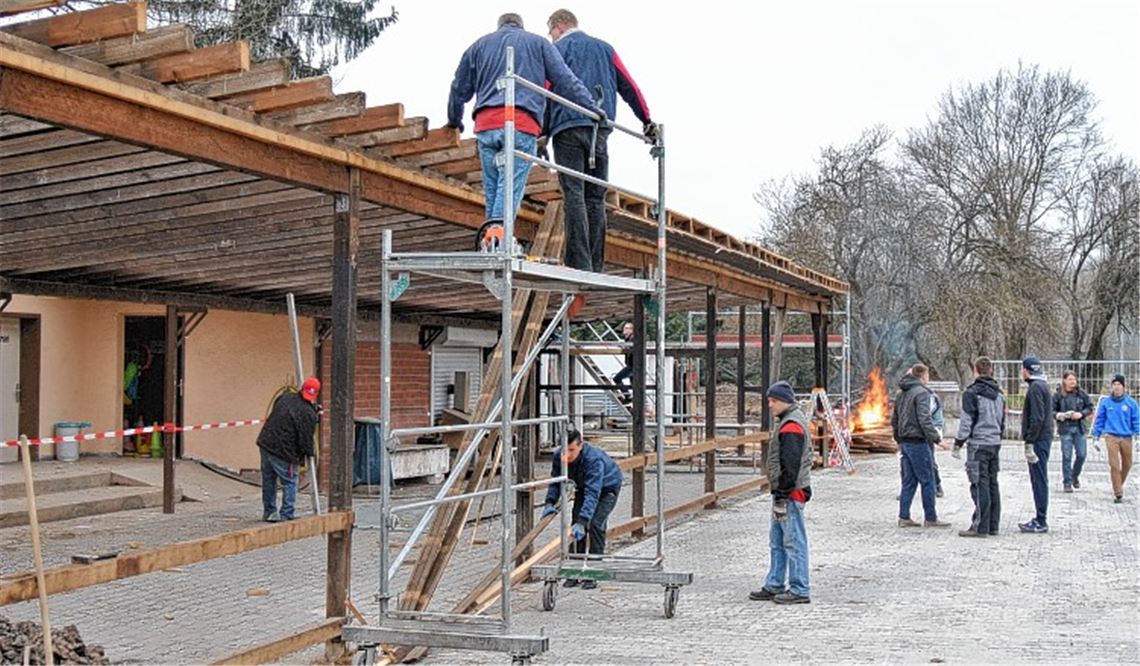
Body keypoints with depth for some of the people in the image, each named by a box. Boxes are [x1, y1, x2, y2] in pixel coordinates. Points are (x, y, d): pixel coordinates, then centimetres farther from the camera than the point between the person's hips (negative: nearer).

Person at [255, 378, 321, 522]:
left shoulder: (285, 397, 4)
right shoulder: (308, 414, -17)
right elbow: (305, 440, -15)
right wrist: (309, 453, 6)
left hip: (266, 443, 8)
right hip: (283, 453, -8)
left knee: (268, 480, 19)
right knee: (289, 483, 7)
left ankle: (269, 512, 32)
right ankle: (286, 515, 8)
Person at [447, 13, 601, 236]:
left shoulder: (479, 45, 27)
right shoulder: (538, 43, 20)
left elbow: (459, 89, 29)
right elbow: (566, 80, 9)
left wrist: (455, 121, 44)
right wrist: (592, 108, 8)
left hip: (486, 125, 3)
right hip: (522, 125, -3)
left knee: (491, 190, 8)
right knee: (511, 188, -11)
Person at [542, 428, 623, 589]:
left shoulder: (594, 459, -43)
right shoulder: (559, 456, -24)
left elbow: (592, 494, -49)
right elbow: (555, 482, -11)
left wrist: (582, 522, -58)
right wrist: (550, 503, -29)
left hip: (607, 487, -6)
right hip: (584, 486, 6)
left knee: (595, 524, -20)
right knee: (576, 523, -4)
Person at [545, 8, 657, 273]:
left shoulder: (556, 50, 9)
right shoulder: (604, 48, 22)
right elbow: (629, 86, 18)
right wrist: (647, 120, 21)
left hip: (567, 128, -4)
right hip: (600, 131, 4)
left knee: (574, 195, -8)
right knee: (596, 198, 5)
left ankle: (579, 264, -16)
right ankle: (595, 267, 1)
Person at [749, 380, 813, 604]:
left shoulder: (791, 427, -17)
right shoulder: (790, 421, 16)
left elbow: (790, 466, -22)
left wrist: (782, 495, -20)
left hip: (790, 493, -11)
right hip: (786, 492, 11)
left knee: (794, 541, -5)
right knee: (777, 541, 15)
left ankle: (799, 590, 1)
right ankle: (774, 586, 22)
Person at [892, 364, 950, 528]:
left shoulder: (902, 393, 13)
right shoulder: (921, 392, -12)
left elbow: (894, 420, 18)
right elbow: (924, 419, -20)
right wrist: (936, 438, -17)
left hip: (905, 443, 8)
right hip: (919, 442, -8)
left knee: (908, 481, 11)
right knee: (927, 481, 0)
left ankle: (903, 517, 11)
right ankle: (930, 518, 5)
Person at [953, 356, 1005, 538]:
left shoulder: (972, 393, -11)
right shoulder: (999, 394, 13)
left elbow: (967, 421, -13)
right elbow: (1002, 421, 20)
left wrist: (958, 444, -7)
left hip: (978, 444, -7)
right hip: (995, 443, 7)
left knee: (980, 485, -6)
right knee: (992, 484, 12)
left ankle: (980, 527, -5)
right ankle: (993, 525, 16)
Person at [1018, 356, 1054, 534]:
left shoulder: (1036, 387, -14)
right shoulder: (1042, 385, 18)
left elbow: (1037, 418, -21)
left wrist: (1030, 443, -20)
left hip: (1038, 439, -10)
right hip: (1043, 439, 10)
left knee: (1039, 480, -7)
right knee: (1039, 480, 14)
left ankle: (1040, 522, -5)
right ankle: (1040, 519, 19)